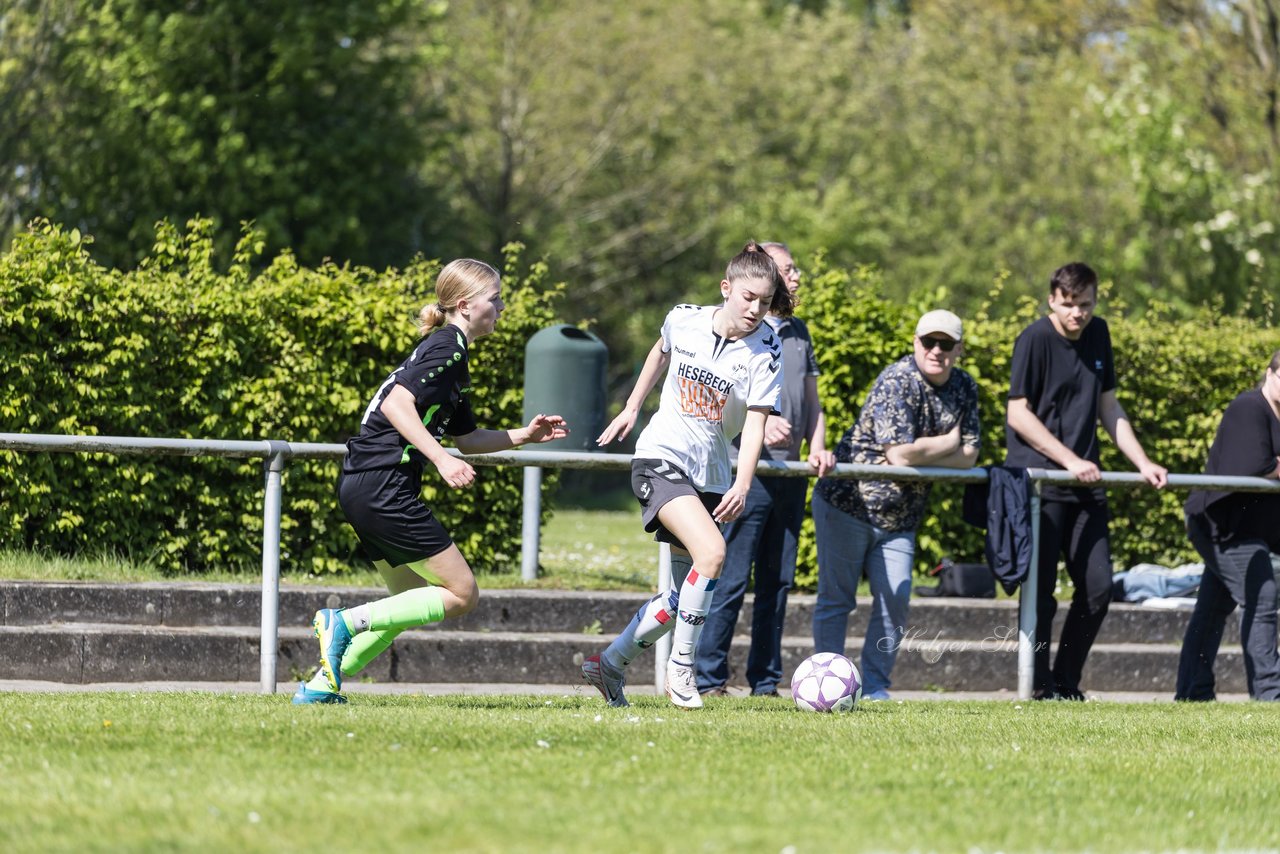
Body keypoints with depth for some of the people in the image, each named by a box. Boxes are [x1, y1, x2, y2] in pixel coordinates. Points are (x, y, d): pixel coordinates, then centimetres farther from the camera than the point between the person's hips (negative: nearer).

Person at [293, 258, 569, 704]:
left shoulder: (446, 350, 21)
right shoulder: (449, 347, -10)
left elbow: (465, 438, 30)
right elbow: (396, 404, -23)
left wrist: (525, 435, 23)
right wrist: (441, 459, -27)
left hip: (359, 486, 10)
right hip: (383, 487, -10)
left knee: (414, 599, 20)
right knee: (462, 594, -4)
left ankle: (321, 685, 15)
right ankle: (344, 622, -9)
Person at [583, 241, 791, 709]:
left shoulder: (764, 350, -9)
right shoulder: (684, 320, -6)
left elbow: (755, 422, -16)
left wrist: (742, 485, -29)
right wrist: (631, 408, 22)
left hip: (711, 473, 3)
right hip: (661, 456, -3)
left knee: (684, 593, 5)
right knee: (711, 552, -25)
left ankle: (610, 663, 24)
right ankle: (681, 668, -14)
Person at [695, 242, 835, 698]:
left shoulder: (798, 332, 20)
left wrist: (817, 448, 6)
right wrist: (759, 423, -22)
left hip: (791, 474, 7)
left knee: (777, 581, 8)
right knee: (731, 580, -8)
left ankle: (765, 682, 13)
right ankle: (709, 681, -5)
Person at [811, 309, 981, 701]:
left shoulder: (964, 389, 5)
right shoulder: (898, 381, -19)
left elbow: (969, 456, 1)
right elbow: (900, 454, -25)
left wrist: (921, 455, -15)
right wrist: (948, 443, -8)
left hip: (898, 518, 6)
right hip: (847, 504, -6)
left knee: (895, 601, -1)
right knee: (836, 599, -2)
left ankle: (874, 686, 8)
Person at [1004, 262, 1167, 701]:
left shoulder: (1098, 334, 12)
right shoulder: (1035, 339, -8)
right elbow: (1018, 413, -11)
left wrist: (1143, 463, 12)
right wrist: (1070, 460, -14)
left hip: (1084, 484, 6)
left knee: (1098, 587, 3)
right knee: (1040, 590, -5)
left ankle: (1067, 682, 14)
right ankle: (1039, 688, 0)